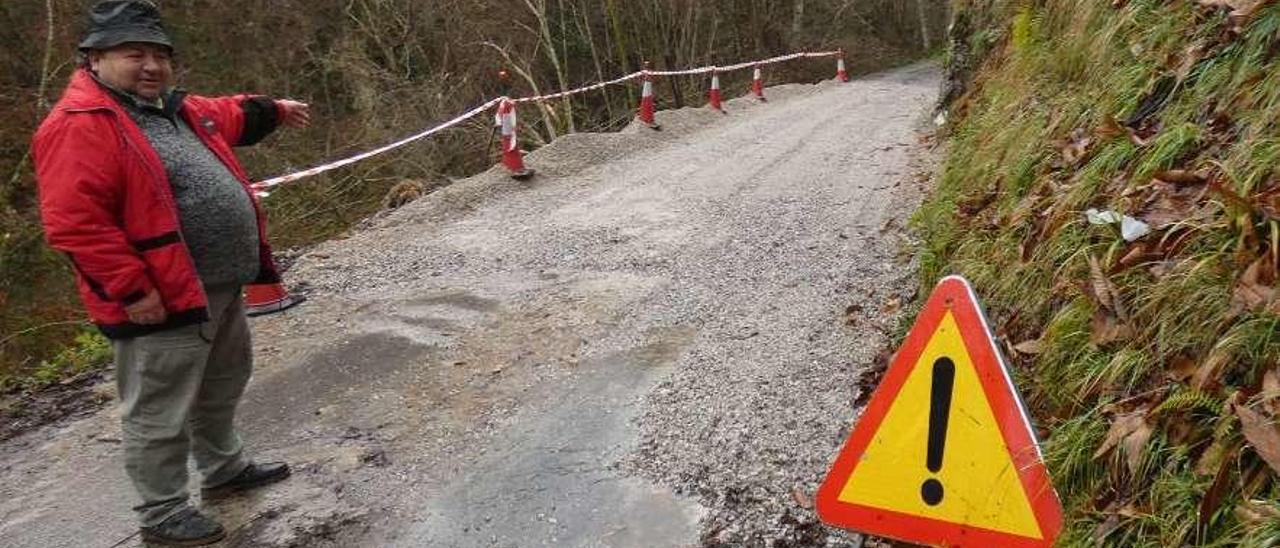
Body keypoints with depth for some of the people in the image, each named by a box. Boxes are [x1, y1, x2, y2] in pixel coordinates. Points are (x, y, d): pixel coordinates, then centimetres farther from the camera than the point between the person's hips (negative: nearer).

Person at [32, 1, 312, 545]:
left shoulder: (176, 109, 11)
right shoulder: (79, 126, -18)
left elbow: (226, 116, 33)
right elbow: (73, 223, -24)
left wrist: (273, 111, 46)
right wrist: (132, 290, -25)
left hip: (219, 288, 10)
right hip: (162, 300, -10)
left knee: (221, 385, 25)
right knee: (161, 415, 4)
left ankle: (225, 468, 44)